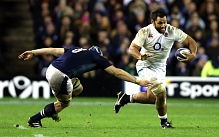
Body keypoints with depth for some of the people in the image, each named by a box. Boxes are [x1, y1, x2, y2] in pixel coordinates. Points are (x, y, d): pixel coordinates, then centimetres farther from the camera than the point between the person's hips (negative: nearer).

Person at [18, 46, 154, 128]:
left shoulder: (77, 50, 27)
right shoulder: (97, 57, 12)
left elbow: (53, 50, 24)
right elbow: (117, 72, 12)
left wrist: (33, 52, 28)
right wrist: (138, 81, 17)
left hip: (51, 69, 8)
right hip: (59, 76, -8)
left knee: (78, 88, 24)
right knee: (65, 102, 17)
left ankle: (51, 110, 29)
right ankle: (35, 119, 21)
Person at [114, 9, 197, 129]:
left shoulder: (172, 31, -10)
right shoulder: (145, 32, -17)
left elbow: (190, 41, -8)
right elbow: (132, 48, -23)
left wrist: (193, 54, -29)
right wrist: (140, 56, -45)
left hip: (160, 68, 5)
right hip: (145, 66, -5)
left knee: (152, 98, 3)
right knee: (160, 92, -22)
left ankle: (126, 98, 27)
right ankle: (164, 121, -1)